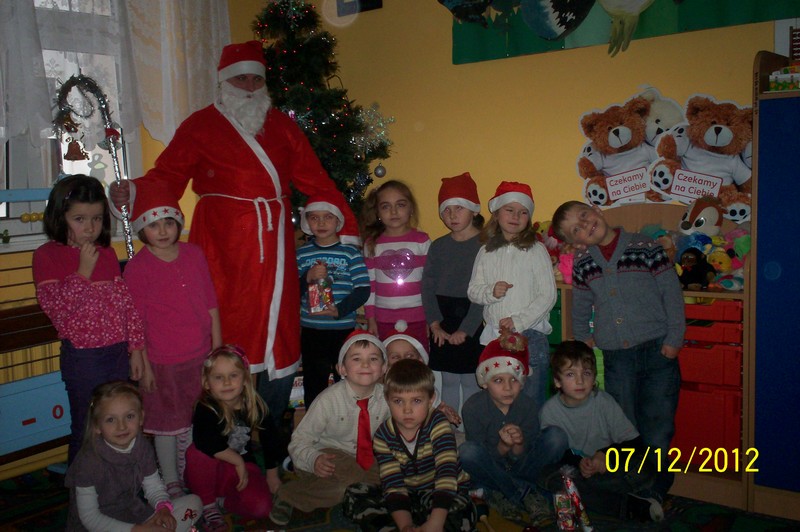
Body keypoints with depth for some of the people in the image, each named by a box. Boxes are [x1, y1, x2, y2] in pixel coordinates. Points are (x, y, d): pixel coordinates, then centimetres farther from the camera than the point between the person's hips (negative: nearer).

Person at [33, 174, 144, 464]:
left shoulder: (107, 254, 7)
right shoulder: (47, 255, -7)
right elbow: (53, 305, -18)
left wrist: (136, 348, 8)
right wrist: (83, 271, -22)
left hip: (118, 351, 5)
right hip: (83, 356, -5)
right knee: (86, 429, 7)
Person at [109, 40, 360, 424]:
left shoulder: (282, 126, 16)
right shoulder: (201, 126, 7)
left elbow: (315, 180, 15)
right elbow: (168, 176, -1)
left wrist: (347, 229, 9)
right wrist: (133, 191, -22)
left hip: (273, 242, 4)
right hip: (224, 246, -3)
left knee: (281, 343, 5)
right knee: (229, 332, -4)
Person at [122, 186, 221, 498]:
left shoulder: (194, 254, 1)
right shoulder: (137, 267, -10)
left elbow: (211, 304, 6)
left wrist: (218, 349, 6)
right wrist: (144, 366, -8)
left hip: (201, 357, 4)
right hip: (162, 363, -4)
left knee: (196, 424, 16)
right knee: (167, 425, 10)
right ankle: (171, 484, 27)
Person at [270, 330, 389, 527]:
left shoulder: (386, 398, -11)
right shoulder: (328, 400, -20)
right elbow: (299, 440, -15)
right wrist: (314, 459, -34)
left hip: (367, 460, 6)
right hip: (328, 456, -5)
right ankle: (289, 494, -13)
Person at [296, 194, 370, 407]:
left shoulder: (351, 253, 1)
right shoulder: (301, 254, 7)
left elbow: (363, 290, -5)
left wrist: (339, 310, -18)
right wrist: (307, 277, -14)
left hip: (344, 329, -2)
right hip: (311, 331, 2)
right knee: (313, 384, 8)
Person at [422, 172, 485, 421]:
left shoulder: (485, 245, -6)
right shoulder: (438, 247, 9)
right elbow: (428, 287, 4)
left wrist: (465, 329, -14)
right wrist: (435, 325, -7)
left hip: (473, 323, -4)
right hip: (443, 326, 4)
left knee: (472, 382, 0)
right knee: (448, 381, 11)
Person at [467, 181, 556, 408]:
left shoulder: (536, 250, -2)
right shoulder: (486, 252, 7)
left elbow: (548, 295, -7)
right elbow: (473, 290, 8)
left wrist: (518, 321, -14)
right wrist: (491, 292, -13)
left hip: (530, 336, -3)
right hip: (495, 336, 3)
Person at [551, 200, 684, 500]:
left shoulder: (644, 247, -5)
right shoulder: (583, 262, 6)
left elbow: (672, 292, -4)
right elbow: (580, 305, 20)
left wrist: (674, 338, -7)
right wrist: (582, 337, 16)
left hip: (656, 351, -2)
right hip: (614, 357, 3)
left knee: (656, 430, 1)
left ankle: (655, 492, 20)